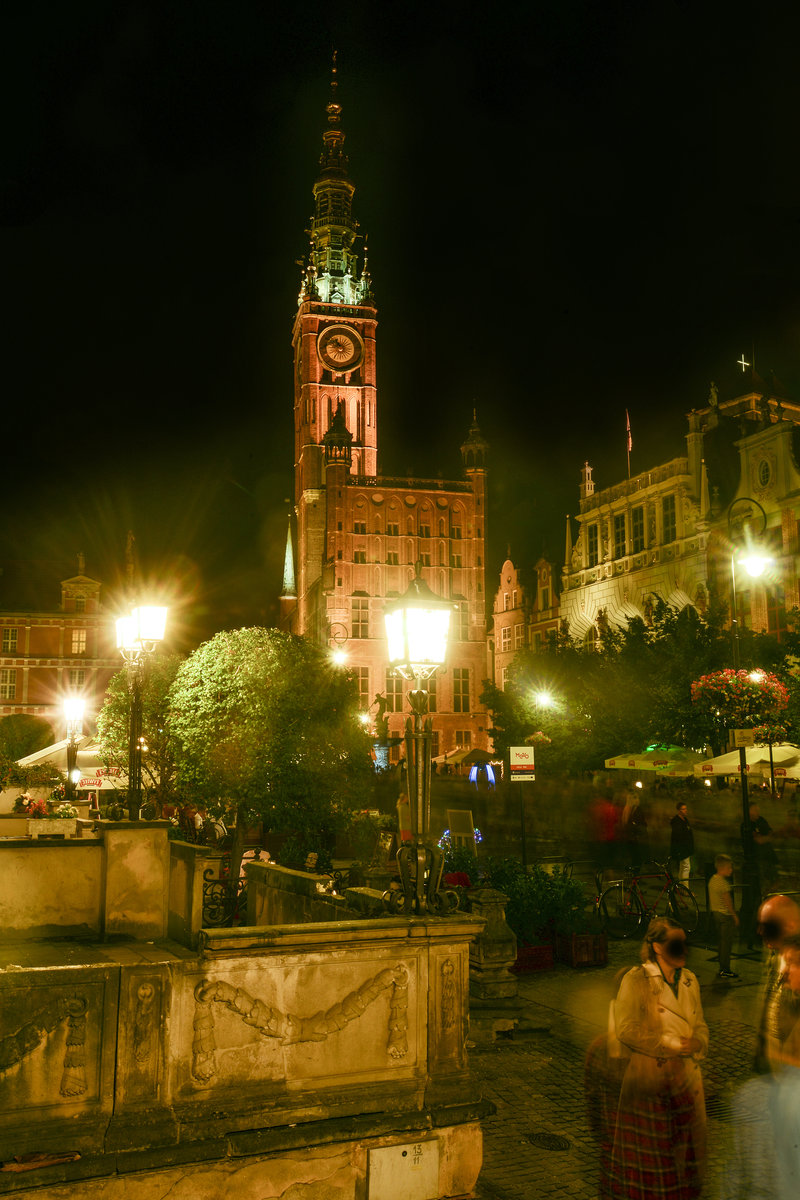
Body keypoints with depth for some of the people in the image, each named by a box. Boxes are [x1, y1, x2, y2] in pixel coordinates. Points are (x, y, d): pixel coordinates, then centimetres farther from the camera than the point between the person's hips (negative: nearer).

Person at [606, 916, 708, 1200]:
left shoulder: (690, 980, 9)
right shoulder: (636, 980, -11)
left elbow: (700, 1025, 14)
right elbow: (626, 1029, -17)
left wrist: (697, 1042, -8)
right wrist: (670, 1045, -16)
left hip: (686, 1077, 6)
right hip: (650, 1078, -6)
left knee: (685, 1143, 13)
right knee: (648, 1151, 4)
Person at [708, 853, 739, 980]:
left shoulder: (712, 879, 8)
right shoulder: (724, 883, -20)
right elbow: (728, 901, -18)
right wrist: (734, 915, -10)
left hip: (715, 913, 9)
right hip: (725, 915, -9)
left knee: (721, 941, 16)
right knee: (726, 942, -2)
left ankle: (722, 968, 23)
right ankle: (725, 971, 2)